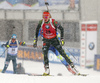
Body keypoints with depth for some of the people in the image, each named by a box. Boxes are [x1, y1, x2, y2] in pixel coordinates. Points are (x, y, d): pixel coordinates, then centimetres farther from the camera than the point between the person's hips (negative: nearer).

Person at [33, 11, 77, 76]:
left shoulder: (53, 22, -21)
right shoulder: (41, 22, -11)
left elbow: (61, 29, -10)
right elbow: (37, 30, 7)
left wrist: (62, 39, -14)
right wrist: (36, 40, 7)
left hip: (54, 39, -2)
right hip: (46, 40, 2)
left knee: (61, 52, -5)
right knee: (45, 53, -15)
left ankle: (70, 63, 10)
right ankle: (47, 70, -13)